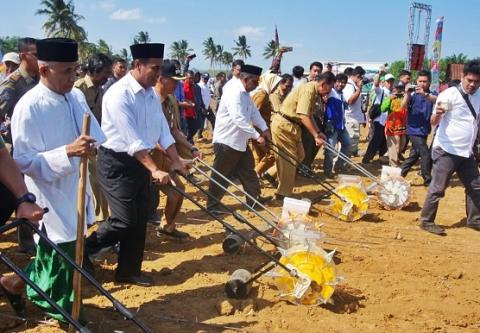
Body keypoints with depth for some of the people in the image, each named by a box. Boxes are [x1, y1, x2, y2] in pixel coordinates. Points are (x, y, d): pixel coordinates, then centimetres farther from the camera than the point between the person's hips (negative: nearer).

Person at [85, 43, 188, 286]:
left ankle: (129, 271, 24)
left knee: (140, 218, 10)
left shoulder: (151, 93, 6)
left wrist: (176, 161, -1)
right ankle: (83, 250, 15)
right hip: (116, 163, -8)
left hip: (139, 161, 8)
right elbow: (132, 140, -25)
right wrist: (155, 170, -28)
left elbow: (162, 130, 8)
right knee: (125, 219, -8)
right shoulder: (119, 94, -21)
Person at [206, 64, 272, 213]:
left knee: (247, 171, 16)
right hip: (226, 141, -10)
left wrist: (264, 128, -4)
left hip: (240, 140, 10)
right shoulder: (234, 93, -24)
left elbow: (254, 112, 9)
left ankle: (254, 198, 27)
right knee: (220, 176, 0)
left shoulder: (244, 93, 8)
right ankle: (212, 205, 10)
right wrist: (257, 136, -27)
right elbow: (239, 119, -30)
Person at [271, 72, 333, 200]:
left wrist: (318, 132, 14)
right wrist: (316, 135, -26)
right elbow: (304, 116, -28)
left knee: (299, 156, 14)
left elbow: (309, 115, 21)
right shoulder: (309, 89, -20)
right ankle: (283, 194, 6)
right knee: (289, 159, -4)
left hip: (291, 126, 10)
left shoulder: (313, 91, 12)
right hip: (283, 125, -10)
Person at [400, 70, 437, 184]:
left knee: (414, 155, 15)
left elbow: (437, 100, -22)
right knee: (426, 156, -8)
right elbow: (403, 106, -23)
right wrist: (407, 94, -40)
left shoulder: (432, 94, 1)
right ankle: (428, 180, 7)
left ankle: (400, 175, 28)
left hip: (424, 130, 5)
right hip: (414, 130, -5)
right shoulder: (413, 94, -8)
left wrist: (425, 94, -41)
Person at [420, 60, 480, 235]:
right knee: (437, 188, -2)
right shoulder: (450, 94, -14)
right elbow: (434, 122, -18)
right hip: (447, 151, -7)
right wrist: (438, 114, -40)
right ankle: (426, 221, 10)